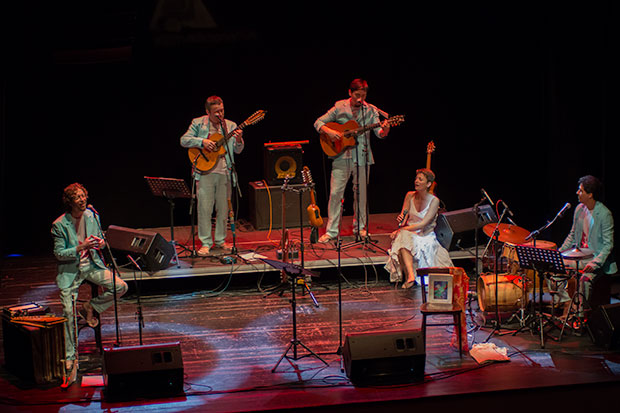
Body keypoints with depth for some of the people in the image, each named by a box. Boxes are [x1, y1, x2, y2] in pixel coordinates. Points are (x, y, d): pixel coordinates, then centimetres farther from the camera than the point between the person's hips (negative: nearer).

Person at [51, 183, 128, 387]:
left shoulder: (92, 216, 0)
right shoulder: (59, 225, -13)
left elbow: (100, 239, 13)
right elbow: (59, 253, -12)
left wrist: (100, 243, -12)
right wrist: (81, 247, -24)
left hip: (92, 264, 4)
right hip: (70, 270, -4)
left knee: (120, 287, -17)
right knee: (68, 315, -11)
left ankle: (90, 307, 8)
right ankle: (70, 361, -4)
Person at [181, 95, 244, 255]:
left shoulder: (231, 126, 9)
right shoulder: (198, 123, 3)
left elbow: (238, 150, 7)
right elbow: (184, 140, -2)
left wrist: (239, 140, -15)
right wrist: (202, 142, -15)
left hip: (225, 173, 3)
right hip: (205, 172, -3)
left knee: (223, 208, 8)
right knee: (204, 208, -4)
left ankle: (220, 240, 21)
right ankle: (205, 243, 4)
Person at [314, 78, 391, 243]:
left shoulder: (370, 110, 2)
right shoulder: (339, 108, 0)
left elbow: (379, 132, -4)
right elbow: (318, 123, 3)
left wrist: (384, 130, -27)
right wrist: (329, 131, -17)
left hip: (362, 157, 1)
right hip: (341, 156, -1)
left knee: (360, 193, 10)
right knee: (335, 192, -4)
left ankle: (359, 227, 26)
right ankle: (331, 230, 3)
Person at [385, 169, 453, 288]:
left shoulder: (434, 201, -9)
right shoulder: (410, 196, 4)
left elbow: (423, 224, -18)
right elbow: (403, 218, 2)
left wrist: (401, 230, -22)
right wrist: (401, 218, -25)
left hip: (426, 236, -2)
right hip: (410, 234, 2)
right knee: (403, 236, -34)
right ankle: (410, 275, -48)